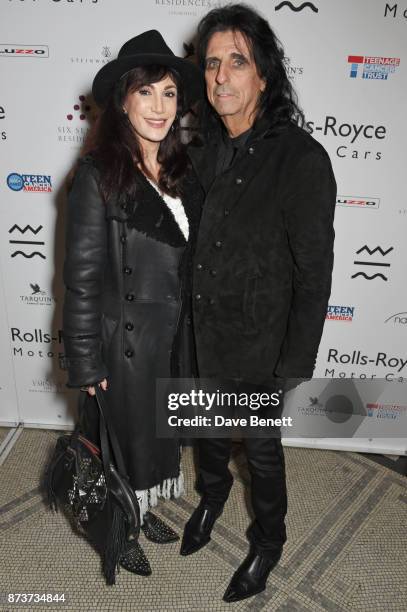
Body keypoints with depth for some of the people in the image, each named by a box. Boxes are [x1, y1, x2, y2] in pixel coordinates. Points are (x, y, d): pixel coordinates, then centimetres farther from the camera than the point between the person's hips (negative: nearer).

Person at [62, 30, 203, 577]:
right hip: (124, 338, -6)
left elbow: (188, 257, 7)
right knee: (122, 435, 16)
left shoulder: (183, 172, 1)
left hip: (174, 336, 6)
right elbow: (82, 277, -16)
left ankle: (143, 509, 51)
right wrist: (87, 364, -13)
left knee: (159, 427, 23)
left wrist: (189, 334, 9)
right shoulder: (98, 175, -16)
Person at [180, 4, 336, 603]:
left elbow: (313, 277, -18)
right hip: (202, 335, 5)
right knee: (210, 429, 27)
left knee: (262, 447, 17)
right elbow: (190, 242, 7)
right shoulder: (204, 147, -2)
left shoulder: (302, 159, -20)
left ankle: (268, 543, 47)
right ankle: (212, 494, 60)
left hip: (259, 345, -5)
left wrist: (295, 372, -16)